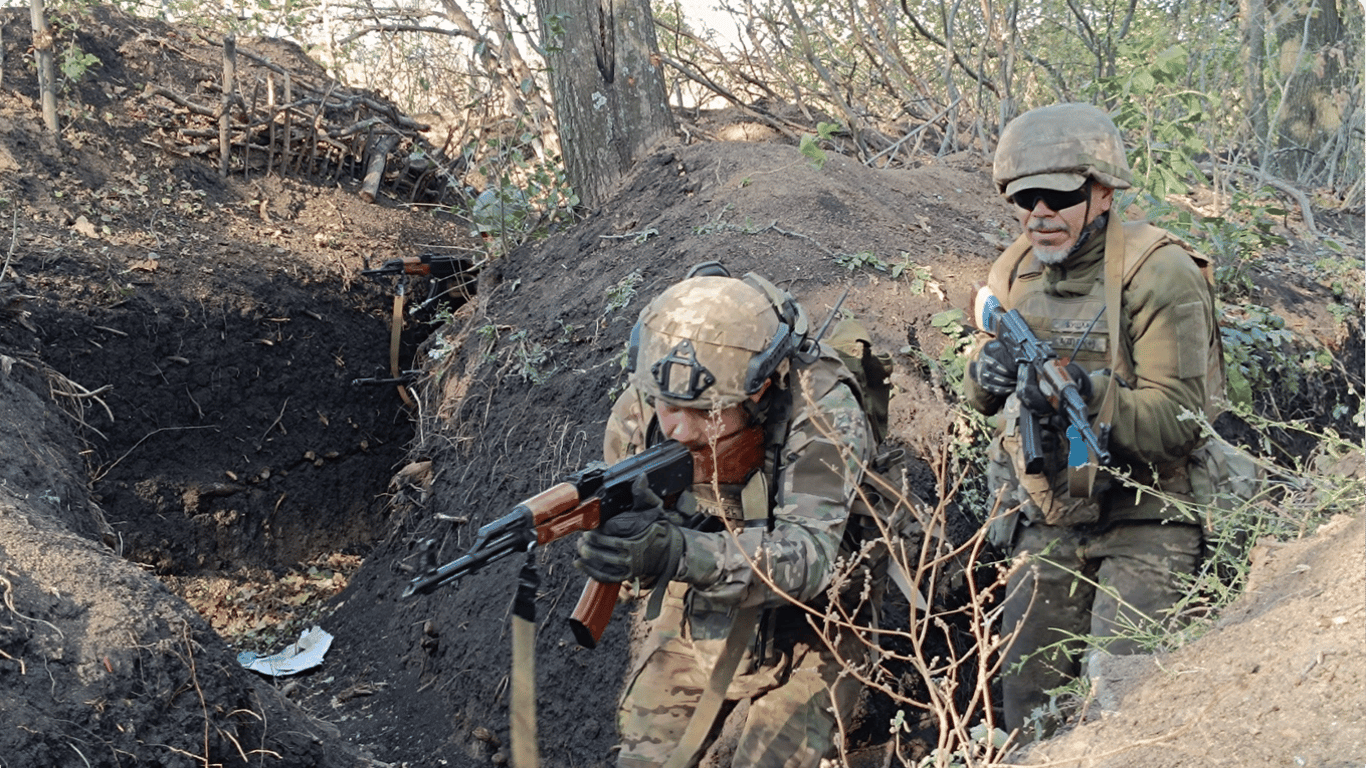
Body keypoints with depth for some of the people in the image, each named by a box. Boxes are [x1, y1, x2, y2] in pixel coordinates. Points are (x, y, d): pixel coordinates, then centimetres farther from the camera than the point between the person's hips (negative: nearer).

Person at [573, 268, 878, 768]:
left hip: (804, 630, -4)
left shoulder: (821, 410, -31)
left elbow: (809, 556, -40)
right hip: (695, 621, 4)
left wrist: (678, 554, -56)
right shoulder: (641, 407, -18)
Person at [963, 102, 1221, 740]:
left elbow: (1179, 422, -20)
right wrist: (986, 373, -11)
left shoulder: (1159, 274, -15)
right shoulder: (1013, 274, 5)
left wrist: (1088, 392, -35)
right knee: (1029, 710, 9)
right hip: (1049, 524, 6)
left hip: (1143, 524, -5)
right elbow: (981, 399, 13)